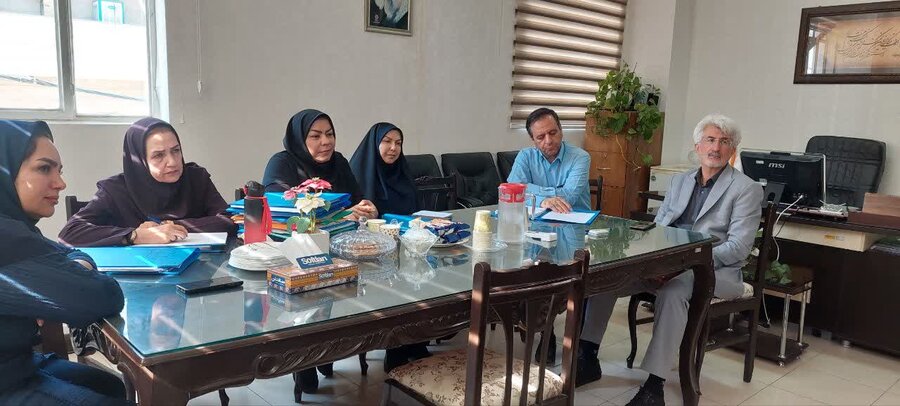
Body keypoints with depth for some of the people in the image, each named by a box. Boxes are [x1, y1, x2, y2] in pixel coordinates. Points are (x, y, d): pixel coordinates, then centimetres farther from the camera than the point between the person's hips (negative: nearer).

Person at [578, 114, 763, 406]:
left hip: (715, 270, -5)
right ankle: (587, 356, -14)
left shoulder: (746, 189, -1)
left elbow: (738, 248, -11)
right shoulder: (679, 181, 17)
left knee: (674, 288, -38)